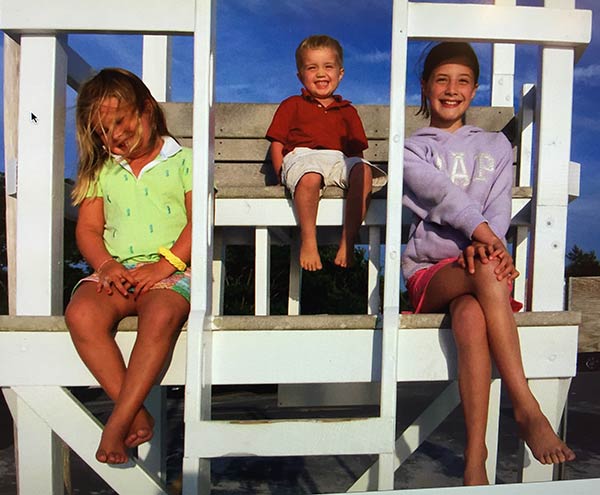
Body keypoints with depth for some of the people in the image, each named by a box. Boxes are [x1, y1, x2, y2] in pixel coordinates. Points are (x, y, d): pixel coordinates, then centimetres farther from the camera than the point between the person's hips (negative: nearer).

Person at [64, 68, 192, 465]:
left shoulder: (183, 160, 8)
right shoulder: (101, 171, 20)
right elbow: (88, 228, 15)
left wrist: (164, 265, -15)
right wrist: (106, 265, -6)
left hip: (171, 269, -3)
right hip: (116, 270, 4)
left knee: (161, 316, -36)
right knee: (81, 313, -28)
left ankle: (118, 423, -24)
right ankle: (137, 414, -20)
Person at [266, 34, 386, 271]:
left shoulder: (347, 111, 28)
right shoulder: (292, 105, 22)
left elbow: (357, 149, 21)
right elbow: (277, 144, 12)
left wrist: (355, 168, -2)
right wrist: (282, 174, -5)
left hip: (339, 159, 3)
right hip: (302, 157, -2)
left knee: (363, 171, -32)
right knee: (310, 177, -40)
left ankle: (347, 241, -30)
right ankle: (308, 242, -28)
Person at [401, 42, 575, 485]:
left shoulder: (495, 146, 21)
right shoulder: (411, 150, 14)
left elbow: (499, 208, 3)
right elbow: (440, 193, -7)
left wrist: (481, 246, -20)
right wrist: (485, 235, -23)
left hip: (479, 268, 2)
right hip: (429, 272, -1)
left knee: (471, 317, -36)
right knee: (487, 272, -37)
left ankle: (476, 456, -35)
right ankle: (527, 408, -36)